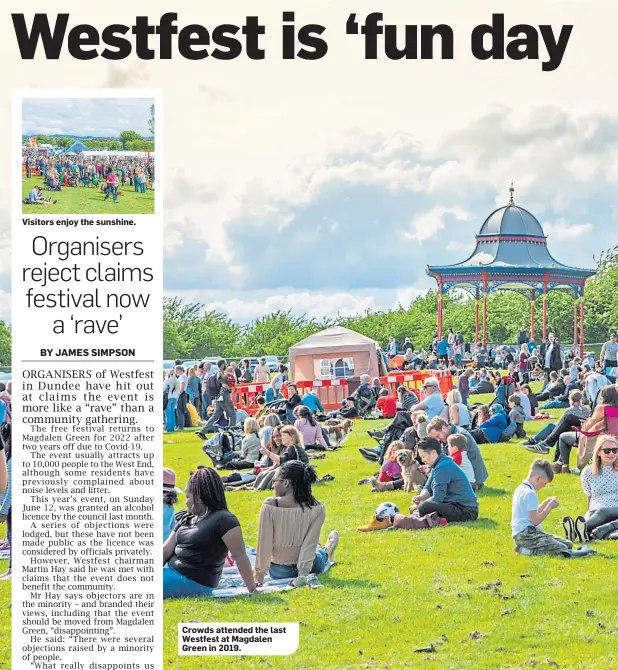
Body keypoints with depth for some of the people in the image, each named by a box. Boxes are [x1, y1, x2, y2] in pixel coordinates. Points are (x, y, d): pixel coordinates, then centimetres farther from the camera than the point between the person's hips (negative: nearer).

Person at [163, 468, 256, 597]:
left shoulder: (223, 520, -13)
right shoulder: (186, 520, 13)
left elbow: (240, 556, -16)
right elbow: (166, 550, 10)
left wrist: (252, 591, -20)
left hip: (193, 582, -9)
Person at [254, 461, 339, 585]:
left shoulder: (270, 506, -22)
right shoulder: (317, 509, -18)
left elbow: (264, 543, -16)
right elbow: (309, 545, -17)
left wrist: (259, 575, -7)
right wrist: (303, 575, -13)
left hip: (278, 573, 0)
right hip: (310, 569, 0)